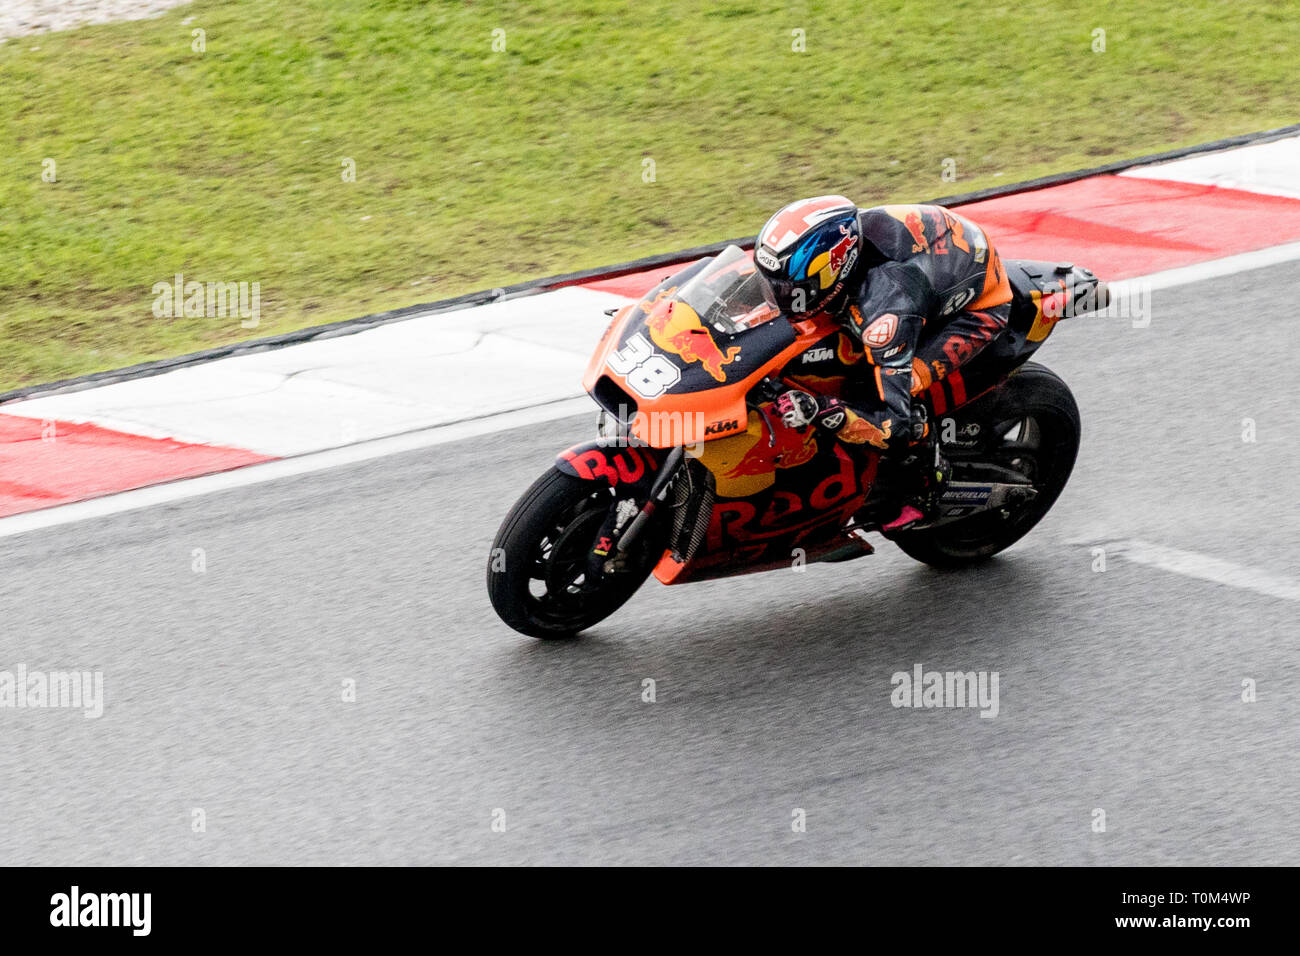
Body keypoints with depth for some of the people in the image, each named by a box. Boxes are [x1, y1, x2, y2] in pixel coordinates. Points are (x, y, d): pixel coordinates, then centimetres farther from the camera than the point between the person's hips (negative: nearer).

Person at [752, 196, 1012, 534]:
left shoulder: (885, 308, -41)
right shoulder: (841, 240, -22)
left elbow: (894, 422, -40)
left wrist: (821, 411, -52)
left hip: (979, 308, -8)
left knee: (896, 384, -24)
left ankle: (923, 476, 2)